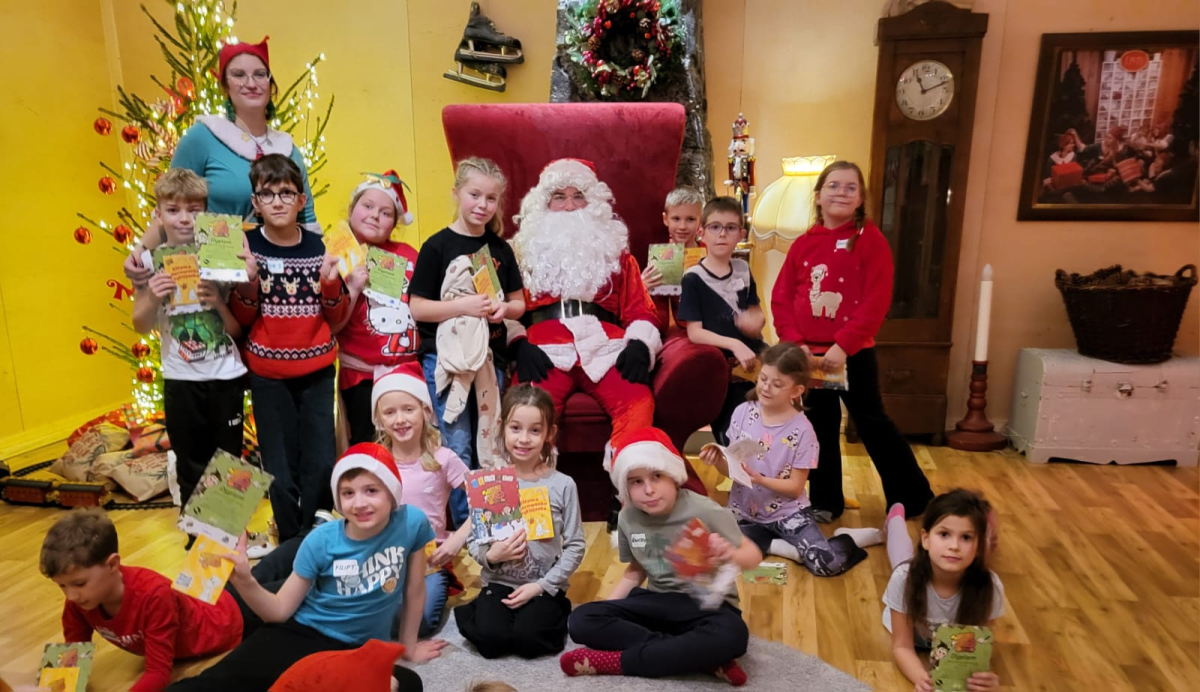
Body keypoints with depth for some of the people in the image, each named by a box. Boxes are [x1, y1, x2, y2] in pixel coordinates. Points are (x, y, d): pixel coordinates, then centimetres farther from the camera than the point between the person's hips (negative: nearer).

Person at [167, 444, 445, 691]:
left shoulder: (412, 523, -16)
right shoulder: (322, 541, -13)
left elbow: (414, 591, -1)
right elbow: (280, 610, -6)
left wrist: (409, 647, 11)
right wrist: (244, 580, -25)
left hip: (357, 651, 2)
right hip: (301, 634, -1)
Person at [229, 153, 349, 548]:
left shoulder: (318, 246, 0)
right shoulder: (246, 246, -4)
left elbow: (337, 317, 2)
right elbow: (241, 319, -5)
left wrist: (331, 282, -16)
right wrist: (248, 280, -22)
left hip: (317, 371, 1)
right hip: (269, 374, -1)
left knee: (321, 463, 4)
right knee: (280, 470, 5)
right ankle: (291, 540, 26)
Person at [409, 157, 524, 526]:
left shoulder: (500, 248, 7)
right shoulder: (438, 246, -5)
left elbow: (519, 303, 13)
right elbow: (417, 308, -8)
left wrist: (504, 308, -10)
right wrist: (462, 305, -21)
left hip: (489, 357, 4)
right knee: (458, 448, -1)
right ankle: (465, 526, 12)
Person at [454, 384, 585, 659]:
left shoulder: (563, 485, -8)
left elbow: (575, 546, -5)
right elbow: (474, 540, 1)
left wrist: (541, 585, -13)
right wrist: (490, 555, -20)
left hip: (545, 586, -1)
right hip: (498, 582, 1)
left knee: (527, 639, -24)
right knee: (491, 640, -22)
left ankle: (550, 615, 8)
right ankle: (484, 612, 11)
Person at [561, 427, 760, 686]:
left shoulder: (705, 512, -18)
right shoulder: (628, 518, -4)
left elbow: (753, 554, -8)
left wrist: (731, 555, -32)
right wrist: (607, 606, 0)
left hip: (707, 604, -4)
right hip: (659, 602, 5)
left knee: (731, 635, -40)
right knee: (582, 620, -19)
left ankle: (615, 661, -24)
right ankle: (704, 658, -22)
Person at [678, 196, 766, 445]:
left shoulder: (743, 270, 7)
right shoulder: (693, 278, -9)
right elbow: (694, 332, -14)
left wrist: (756, 319, -7)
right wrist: (733, 344, -27)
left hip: (753, 359, 5)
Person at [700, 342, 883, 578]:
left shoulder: (801, 430, -13)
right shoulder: (743, 412, -5)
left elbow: (795, 487, -10)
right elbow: (731, 469, 1)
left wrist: (759, 479, -26)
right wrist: (718, 462, -21)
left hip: (786, 513, -3)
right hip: (745, 511, 3)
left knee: (826, 563, -25)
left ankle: (850, 538, 9)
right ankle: (780, 546, -7)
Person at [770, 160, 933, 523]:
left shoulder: (870, 238, -7)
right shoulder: (803, 243, 4)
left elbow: (876, 301, -14)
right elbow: (781, 297, 2)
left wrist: (844, 346, -20)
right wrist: (795, 342, -10)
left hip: (854, 353, -4)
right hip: (812, 353, 4)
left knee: (873, 424, 6)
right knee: (822, 427, 14)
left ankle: (915, 498, 24)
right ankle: (825, 501, 28)